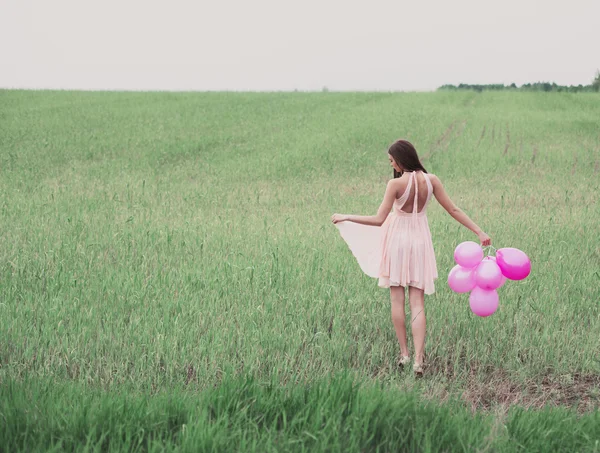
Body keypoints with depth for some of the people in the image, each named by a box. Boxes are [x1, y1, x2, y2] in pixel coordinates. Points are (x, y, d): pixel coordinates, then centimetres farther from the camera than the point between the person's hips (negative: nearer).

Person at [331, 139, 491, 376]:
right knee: (417, 303, 3)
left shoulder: (396, 184, -17)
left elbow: (378, 220, -17)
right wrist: (479, 232, 5)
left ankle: (404, 353, 11)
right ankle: (418, 359, -7)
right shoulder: (431, 180, -5)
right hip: (420, 241, 4)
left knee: (397, 300, 9)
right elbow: (453, 210, -2)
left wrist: (346, 218, -8)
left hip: (397, 240, -3)